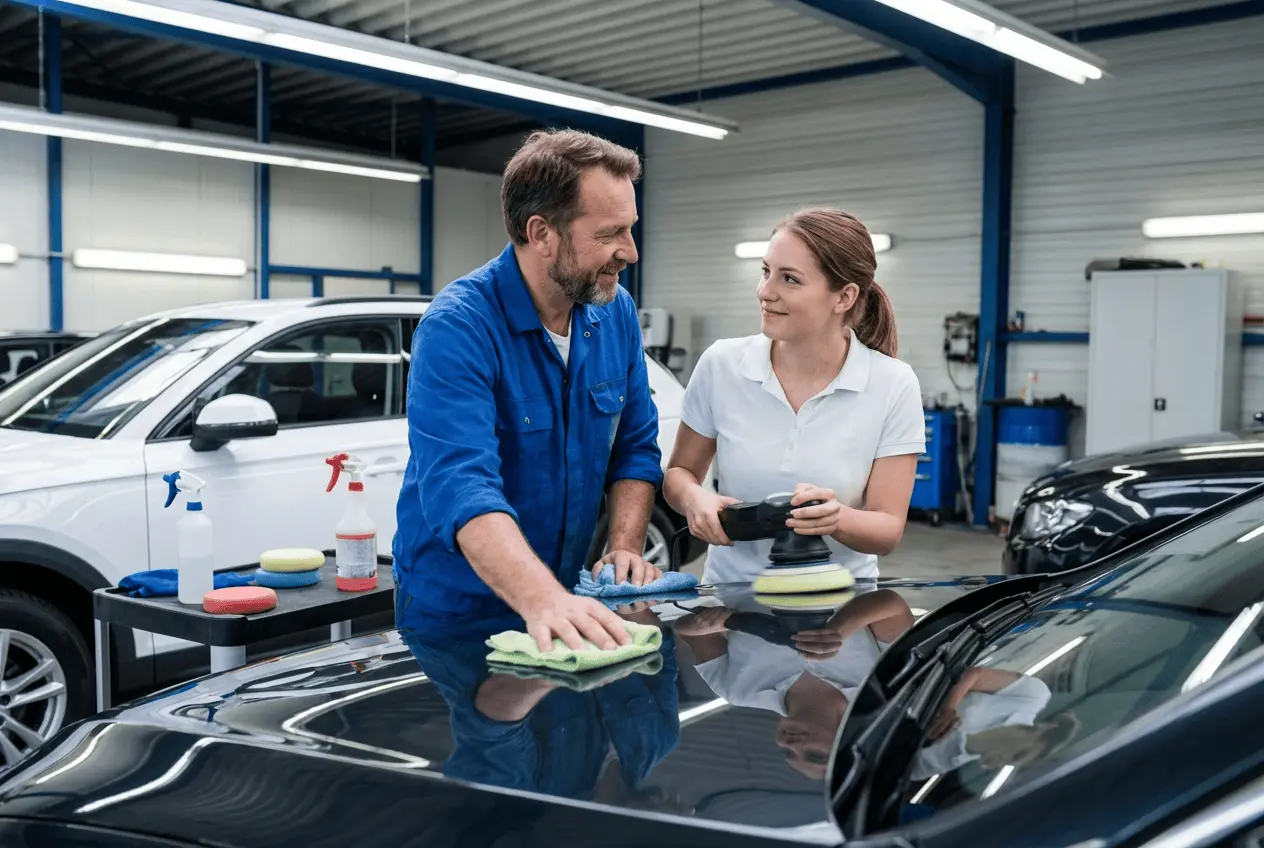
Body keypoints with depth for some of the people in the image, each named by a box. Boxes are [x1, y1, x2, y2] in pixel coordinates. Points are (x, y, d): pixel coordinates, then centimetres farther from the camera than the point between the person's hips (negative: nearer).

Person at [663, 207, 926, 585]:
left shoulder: (894, 386, -8)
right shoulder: (721, 364, -5)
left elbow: (889, 530, -6)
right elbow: (679, 472, 7)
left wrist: (837, 519, -26)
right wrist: (695, 498, -14)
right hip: (730, 591, 3)